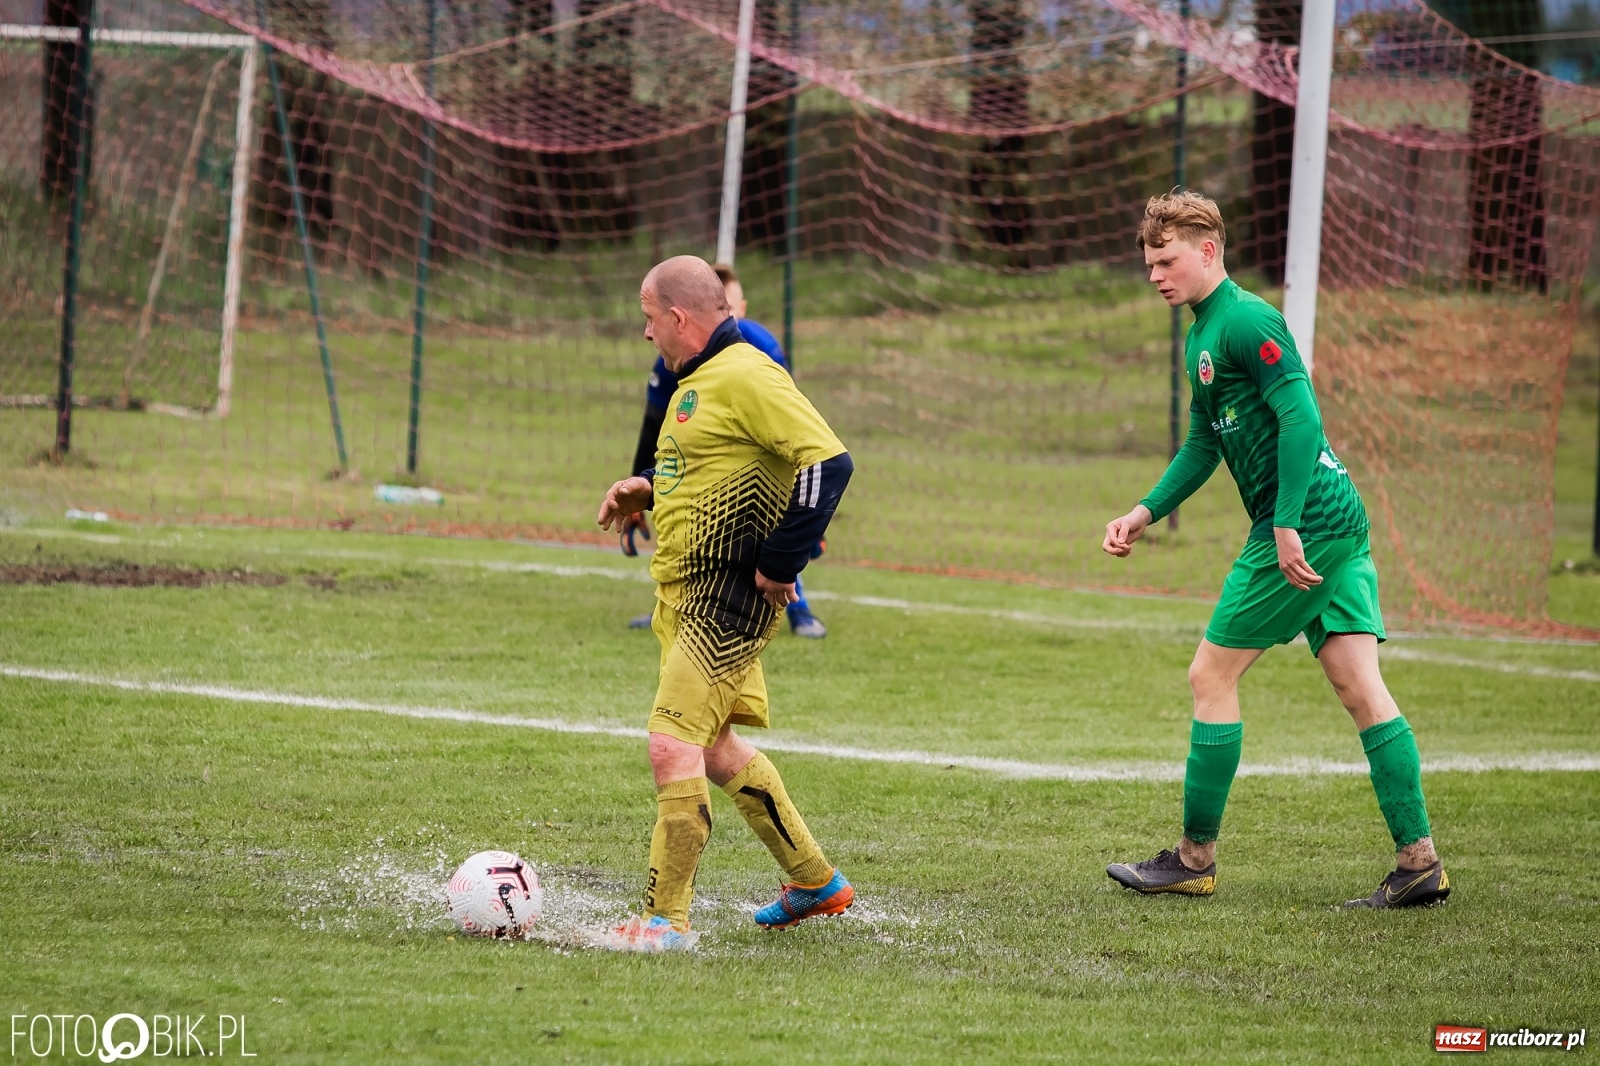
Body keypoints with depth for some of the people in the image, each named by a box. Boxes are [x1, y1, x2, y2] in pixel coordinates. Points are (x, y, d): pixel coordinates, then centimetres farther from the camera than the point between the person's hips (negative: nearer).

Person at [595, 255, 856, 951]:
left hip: (728, 599, -11)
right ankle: (815, 881, 32)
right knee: (713, 748, 19)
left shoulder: (746, 377, -17)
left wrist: (780, 562, -22)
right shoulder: (699, 378, 15)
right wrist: (649, 489, 15)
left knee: (672, 745, -14)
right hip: (685, 593, 11)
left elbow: (829, 462, -23)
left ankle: (666, 919, -9)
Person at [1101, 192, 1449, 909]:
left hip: (1305, 524, -10)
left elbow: (1301, 417, -20)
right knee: (1361, 690, 4)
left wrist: (1288, 525, -24)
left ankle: (1196, 858, 6)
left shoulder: (1246, 321, -12)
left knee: (1212, 675, -1)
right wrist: (1146, 513, 16)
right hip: (1340, 522, 10)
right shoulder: (1203, 337, 19)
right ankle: (1419, 863, 0)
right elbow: (1203, 445, 27)